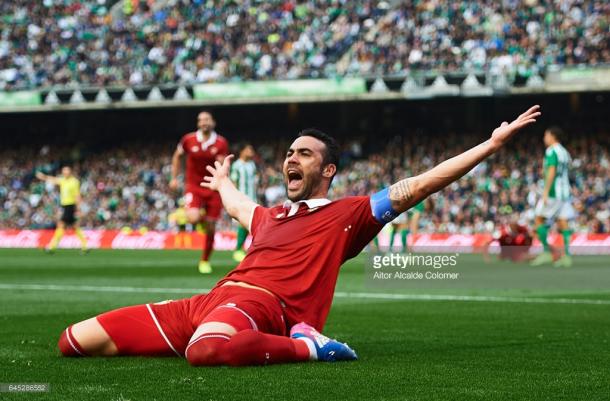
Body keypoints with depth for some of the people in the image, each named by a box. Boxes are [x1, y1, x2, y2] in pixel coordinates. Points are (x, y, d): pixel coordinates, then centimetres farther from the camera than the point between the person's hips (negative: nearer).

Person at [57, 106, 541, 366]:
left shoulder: (346, 214, 12)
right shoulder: (270, 216, 32)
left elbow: (415, 186, 6)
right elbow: (238, 205, 58)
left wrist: (491, 144, 1)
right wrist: (222, 182, 80)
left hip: (261, 302, -8)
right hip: (215, 297, 8)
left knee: (205, 350, -48)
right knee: (76, 341, -1)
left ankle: (307, 347, -17)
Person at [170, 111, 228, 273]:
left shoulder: (221, 143, -5)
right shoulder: (188, 140, -4)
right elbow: (177, 156, 14)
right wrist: (174, 178, 9)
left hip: (213, 188, 1)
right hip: (193, 186, -1)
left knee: (211, 229, 4)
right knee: (193, 219, -27)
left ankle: (205, 261, 23)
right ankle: (200, 214, 11)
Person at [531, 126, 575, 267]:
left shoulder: (551, 151, -8)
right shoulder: (564, 152, 17)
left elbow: (551, 171, -17)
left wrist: (546, 192, -19)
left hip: (553, 192, -8)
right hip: (565, 192, 8)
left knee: (539, 219, 0)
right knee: (563, 222, 3)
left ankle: (546, 252, -5)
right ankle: (567, 255, -4)